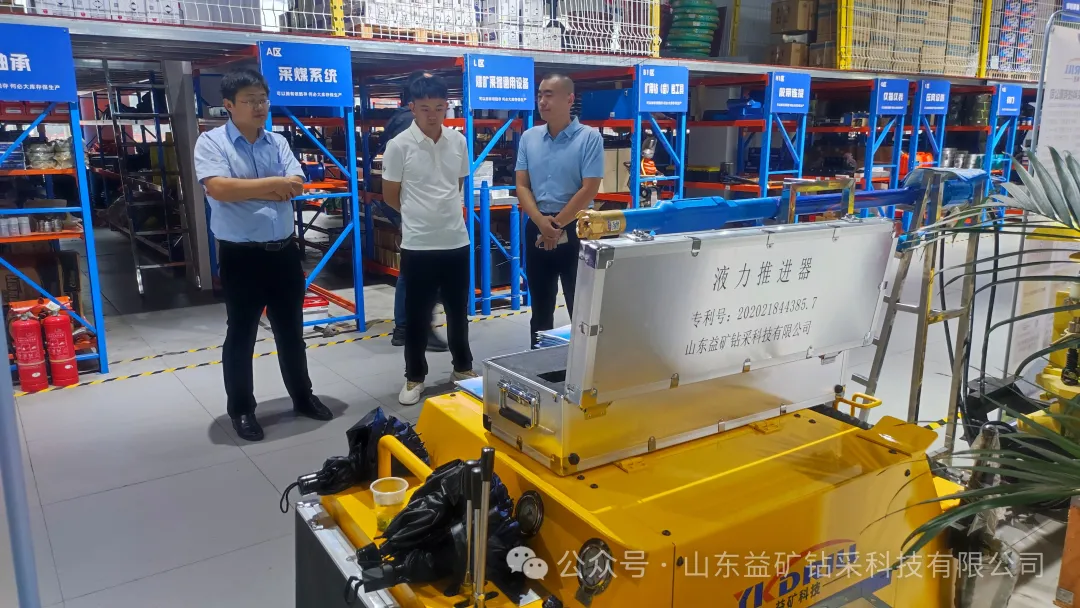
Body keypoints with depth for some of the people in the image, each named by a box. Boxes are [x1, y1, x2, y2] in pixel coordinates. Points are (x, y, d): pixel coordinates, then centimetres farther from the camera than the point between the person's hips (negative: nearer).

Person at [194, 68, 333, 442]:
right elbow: (218, 188, -21)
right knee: (241, 335, 8)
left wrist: (245, 189, -13)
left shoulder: (278, 142, 8)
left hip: (283, 251, 4)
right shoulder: (211, 142, -6)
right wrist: (273, 184, -14)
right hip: (241, 256, -4)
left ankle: (302, 397, 31)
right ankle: (241, 410, 22)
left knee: (291, 331, 15)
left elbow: (297, 186, -3)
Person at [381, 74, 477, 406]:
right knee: (416, 315, 7)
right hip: (418, 244, -3)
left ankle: (463, 367, 31)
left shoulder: (458, 141, 2)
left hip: (456, 240, 3)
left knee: (458, 310, 15)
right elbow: (390, 196, 0)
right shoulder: (399, 145, -9)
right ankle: (415, 377, 21)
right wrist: (422, 214, 10)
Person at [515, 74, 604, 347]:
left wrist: (557, 225, -13)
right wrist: (540, 221, -13)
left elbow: (589, 189, -13)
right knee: (540, 306, 14)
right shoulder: (529, 137, 6)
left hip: (574, 230, -4)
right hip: (536, 230, 4)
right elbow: (522, 186, 3)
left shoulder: (589, 137, -8)